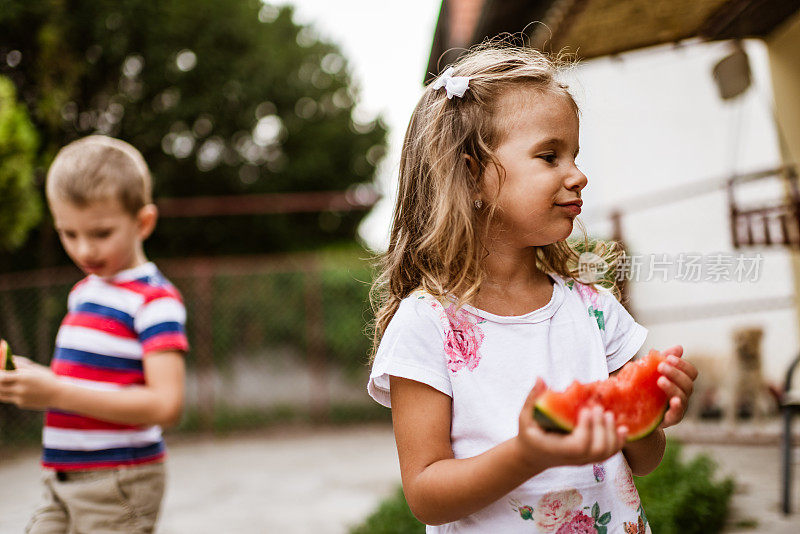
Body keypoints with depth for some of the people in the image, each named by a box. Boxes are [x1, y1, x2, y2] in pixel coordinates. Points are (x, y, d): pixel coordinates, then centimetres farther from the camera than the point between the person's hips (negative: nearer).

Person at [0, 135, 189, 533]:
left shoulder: (155, 300, -14)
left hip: (117, 487, -8)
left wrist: (57, 393, -25)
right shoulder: (83, 292, 13)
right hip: (62, 484, 8)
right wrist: (33, 383, 1)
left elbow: (165, 404, -23)